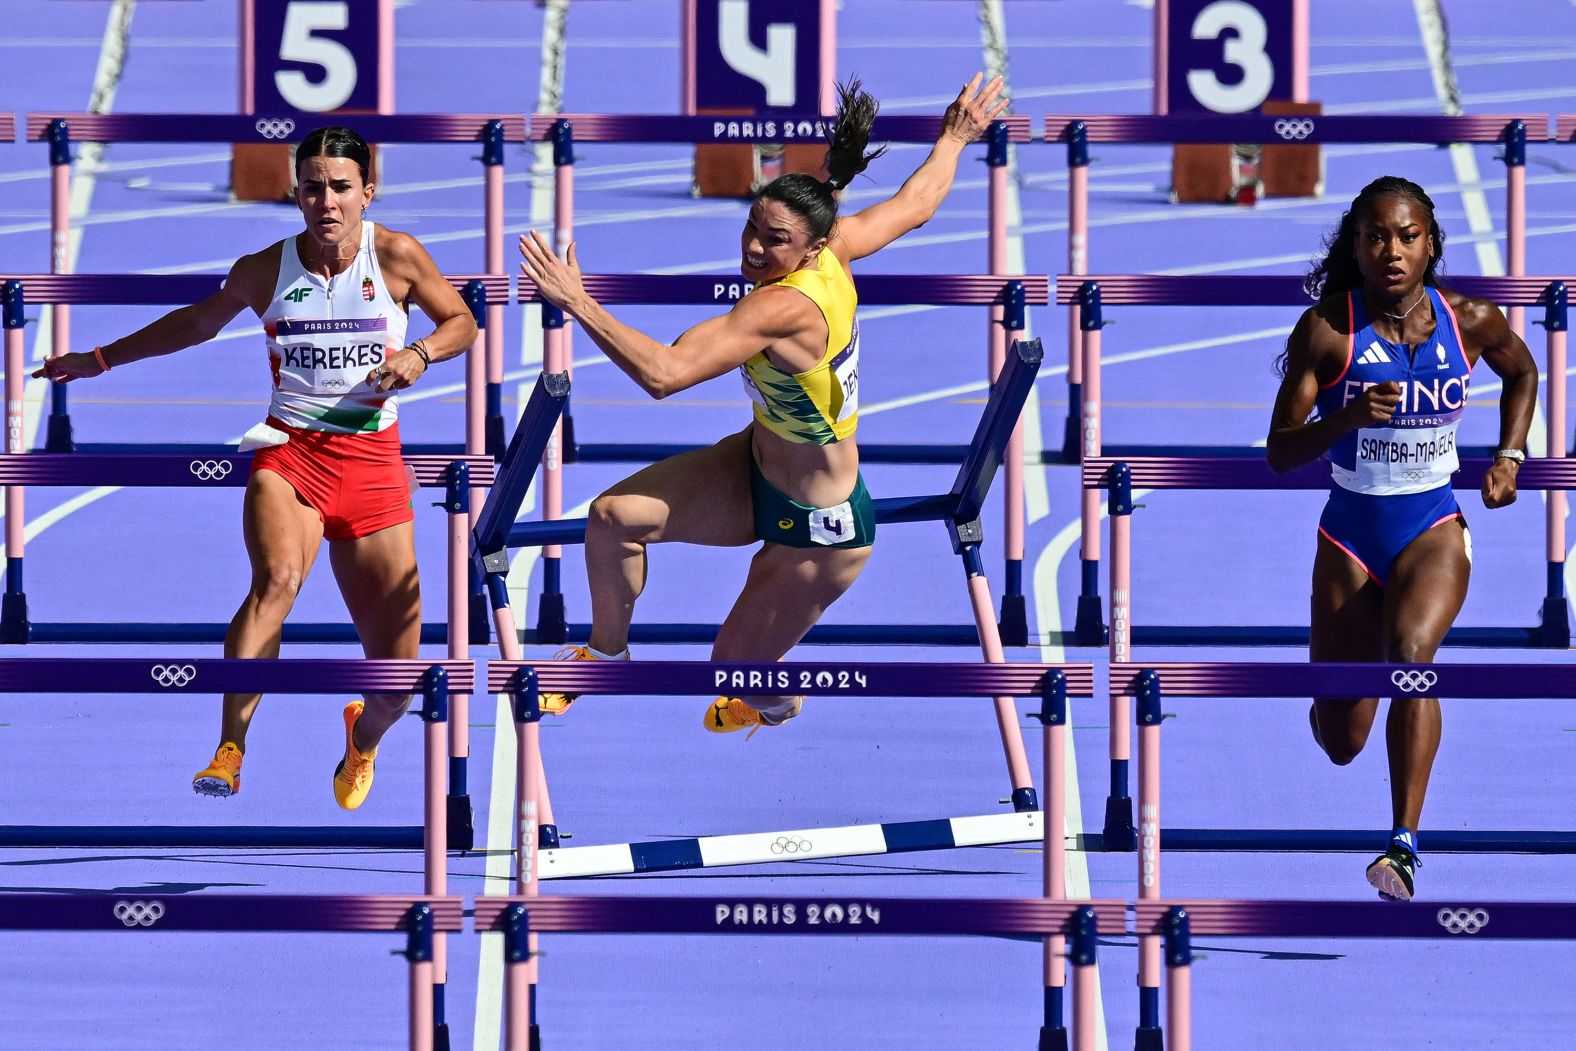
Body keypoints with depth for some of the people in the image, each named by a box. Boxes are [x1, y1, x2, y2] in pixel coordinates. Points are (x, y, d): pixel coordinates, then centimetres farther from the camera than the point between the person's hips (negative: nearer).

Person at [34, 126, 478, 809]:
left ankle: (363, 737, 39)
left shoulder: (397, 257, -1)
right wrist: (99, 360, 25)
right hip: (288, 452, -1)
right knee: (277, 578, -35)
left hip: (372, 463, 1)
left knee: (396, 668, 1)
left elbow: (460, 322, 12)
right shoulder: (263, 271, 2)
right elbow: (196, 324, 21)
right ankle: (228, 755, -41)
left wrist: (420, 353, -11)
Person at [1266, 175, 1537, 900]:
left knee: (1410, 652, -32)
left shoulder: (1471, 321, -5)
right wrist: (1351, 416, -30)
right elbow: (1280, 453, -12)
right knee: (1341, 743, 5)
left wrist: (1509, 458, 5)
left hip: (1434, 526, 0)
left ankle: (1404, 846, -39)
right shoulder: (1326, 330, -12)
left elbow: (1522, 373, 18)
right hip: (1351, 532, 0)